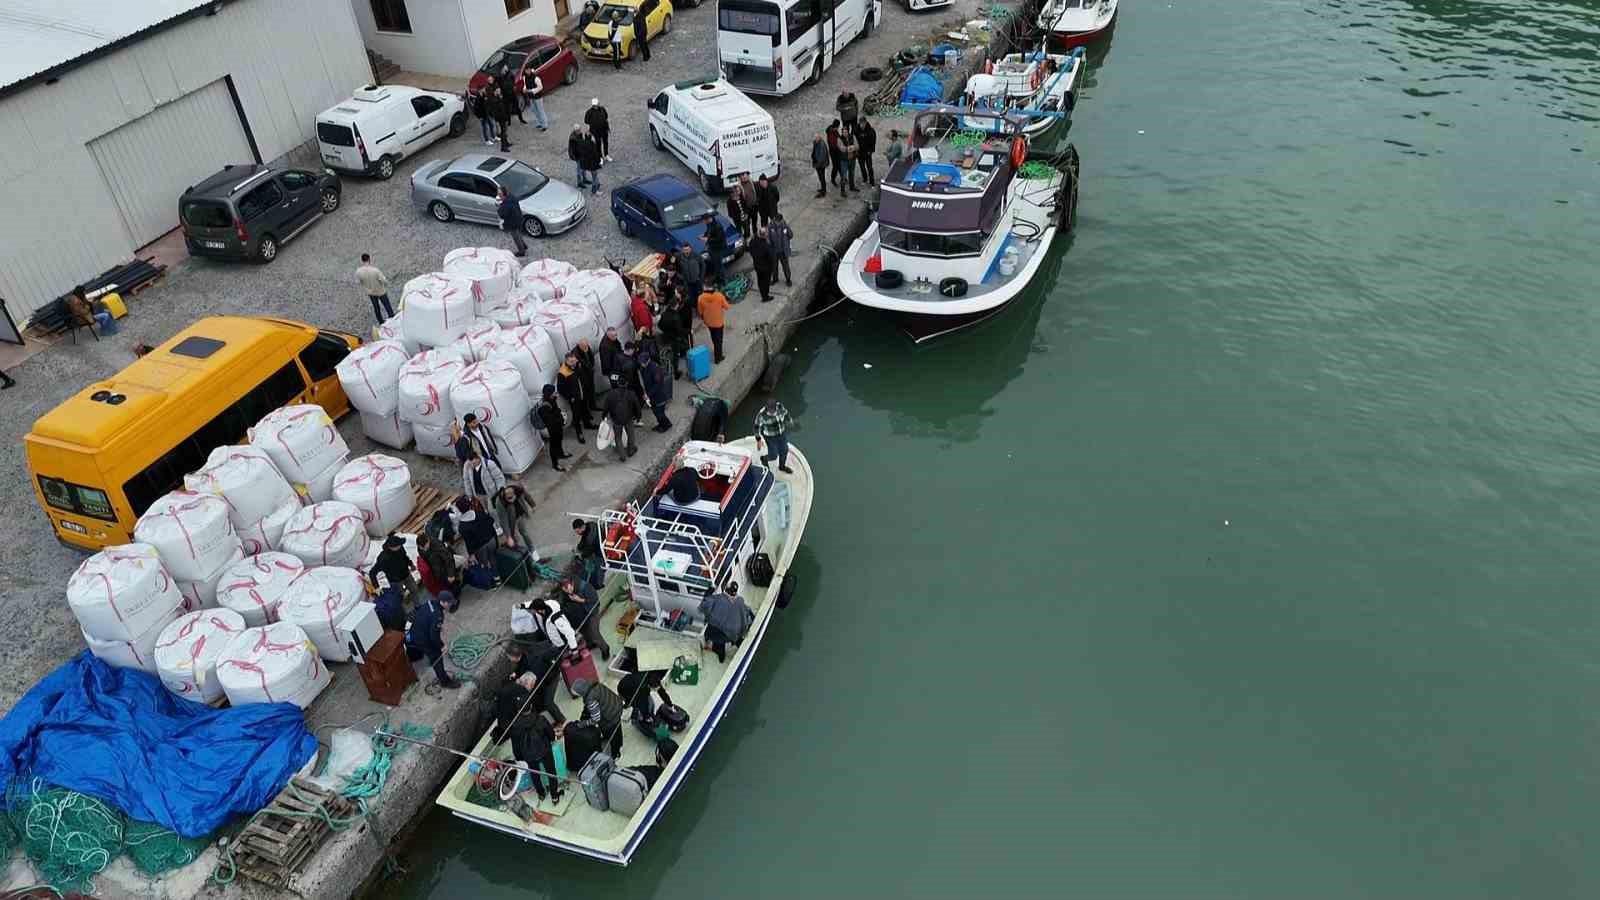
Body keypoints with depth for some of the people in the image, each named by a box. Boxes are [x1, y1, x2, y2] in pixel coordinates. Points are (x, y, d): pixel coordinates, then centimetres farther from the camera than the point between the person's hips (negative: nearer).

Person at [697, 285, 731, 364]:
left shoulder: (701, 297, -21)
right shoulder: (720, 295, -25)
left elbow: (700, 311, -7)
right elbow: (726, 307, -11)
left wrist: (703, 319, 13)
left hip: (709, 322, 3)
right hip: (719, 321, -2)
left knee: (714, 338, 26)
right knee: (719, 340, 16)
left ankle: (717, 353, 46)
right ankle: (718, 358, 27)